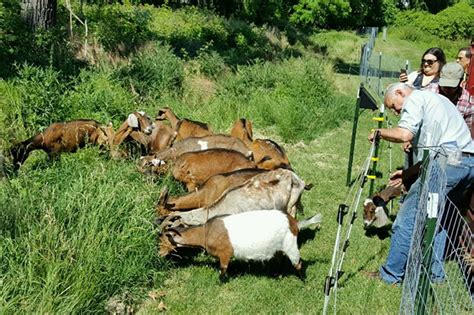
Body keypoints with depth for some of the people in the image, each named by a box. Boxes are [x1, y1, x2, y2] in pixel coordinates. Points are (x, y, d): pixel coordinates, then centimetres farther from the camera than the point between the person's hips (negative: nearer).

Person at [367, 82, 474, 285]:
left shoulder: (415, 99, 3)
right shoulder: (436, 99, 31)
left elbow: (404, 134, -16)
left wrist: (379, 133, 2)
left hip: (448, 161, -10)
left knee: (408, 217, -2)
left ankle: (391, 274, 5)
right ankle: (435, 274, 25)